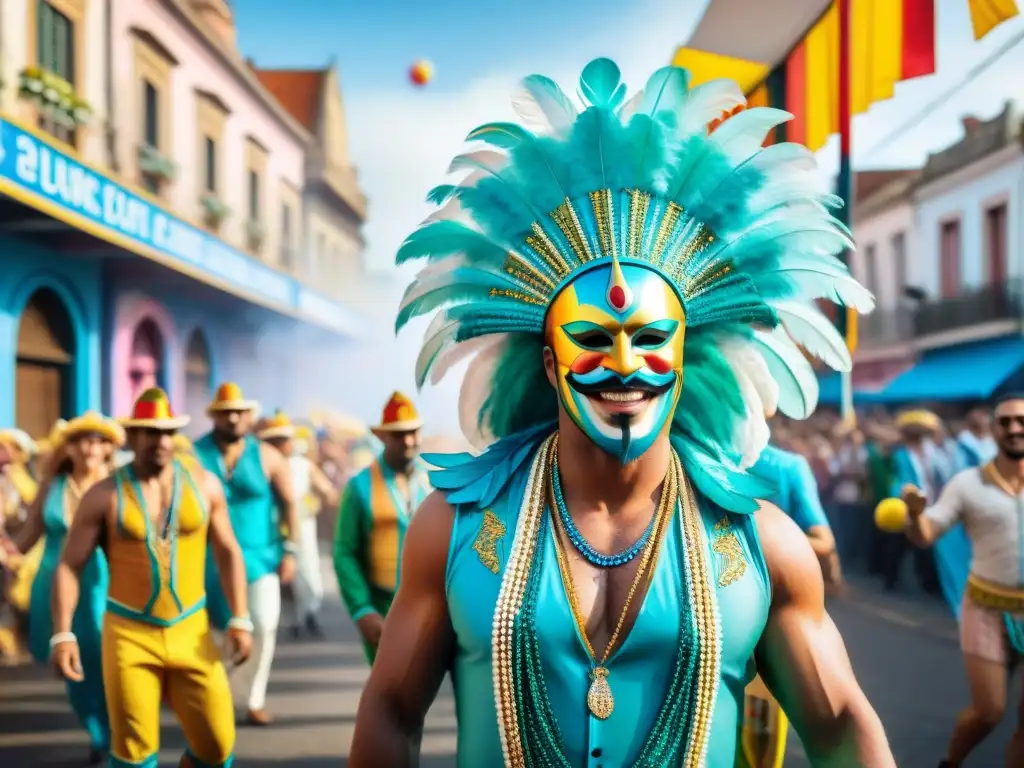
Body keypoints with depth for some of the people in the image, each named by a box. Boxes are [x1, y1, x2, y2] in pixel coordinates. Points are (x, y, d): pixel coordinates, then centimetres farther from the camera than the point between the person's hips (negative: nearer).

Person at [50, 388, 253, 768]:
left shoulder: (203, 484, 0)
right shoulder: (104, 495, -5)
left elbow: (228, 553, 5)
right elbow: (69, 567, -3)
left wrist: (240, 619, -2)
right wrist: (62, 634, -13)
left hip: (191, 632, 2)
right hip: (129, 634, -2)